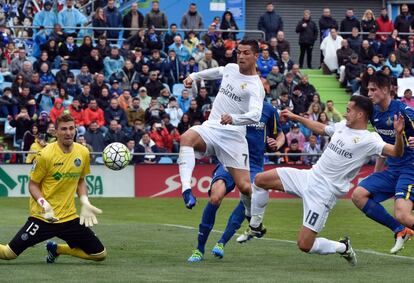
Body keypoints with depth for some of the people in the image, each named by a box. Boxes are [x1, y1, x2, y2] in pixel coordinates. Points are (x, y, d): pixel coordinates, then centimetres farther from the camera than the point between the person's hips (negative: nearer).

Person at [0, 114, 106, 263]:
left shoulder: (83, 153, 1)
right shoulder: (45, 155, -13)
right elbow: (33, 185, -6)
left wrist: (85, 203, 1)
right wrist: (45, 205, -22)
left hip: (70, 216, 5)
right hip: (42, 217, -5)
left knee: (100, 254, 2)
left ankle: (56, 249, 21)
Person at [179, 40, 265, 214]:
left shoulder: (255, 87, -9)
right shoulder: (231, 68, 11)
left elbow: (255, 115, -27)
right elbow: (218, 71, 38)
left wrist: (233, 119, -44)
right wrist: (194, 76, 37)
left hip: (233, 136, -4)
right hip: (211, 127, 4)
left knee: (244, 186, -10)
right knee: (187, 138, -32)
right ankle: (186, 189, -45)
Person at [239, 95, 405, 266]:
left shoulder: (368, 140, -13)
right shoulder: (342, 126, 9)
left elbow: (396, 152, -25)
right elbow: (320, 128, 29)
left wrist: (398, 134, -44)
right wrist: (296, 117, 33)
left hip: (323, 193, -8)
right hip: (309, 176, 8)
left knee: (304, 245, -12)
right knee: (260, 180, 2)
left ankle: (343, 247, 15)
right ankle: (255, 227, 20)